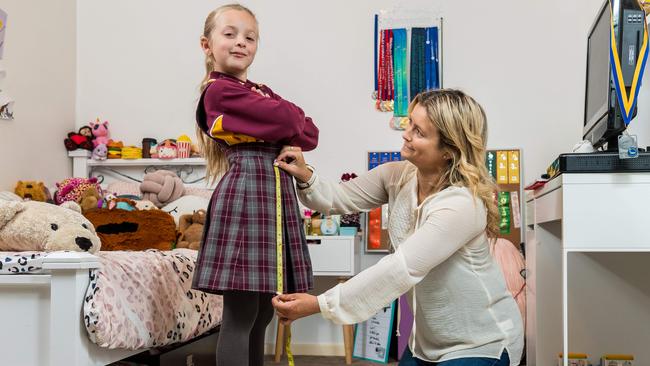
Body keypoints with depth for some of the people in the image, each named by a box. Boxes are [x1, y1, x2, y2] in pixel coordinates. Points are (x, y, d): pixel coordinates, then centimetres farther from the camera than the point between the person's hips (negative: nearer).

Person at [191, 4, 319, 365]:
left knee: (263, 314, 13)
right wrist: (291, 120, 6)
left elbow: (311, 135, 10)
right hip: (246, 194, -8)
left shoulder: (262, 93, 20)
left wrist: (287, 134, -7)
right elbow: (287, 121, -15)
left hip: (277, 196, 9)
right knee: (241, 316, -6)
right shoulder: (219, 90, -6)